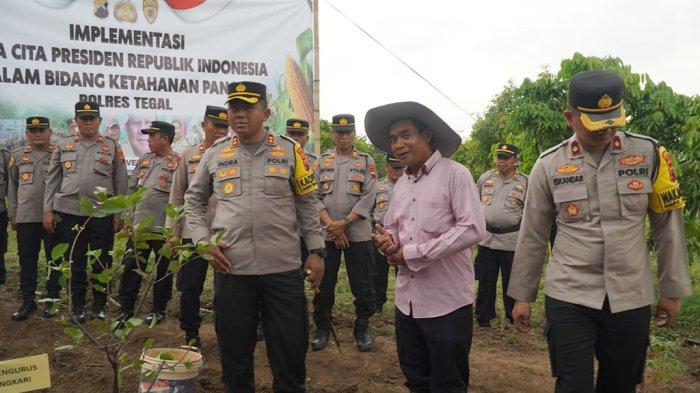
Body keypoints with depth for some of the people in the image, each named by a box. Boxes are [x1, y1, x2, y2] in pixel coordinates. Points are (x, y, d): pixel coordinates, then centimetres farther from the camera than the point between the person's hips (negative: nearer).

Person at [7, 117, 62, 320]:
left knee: (54, 261, 5)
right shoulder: (18, 156, 10)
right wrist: (12, 215, 9)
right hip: (25, 218, 2)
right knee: (27, 262, 7)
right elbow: (12, 187, 13)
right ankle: (28, 301, 18)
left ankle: (52, 300, 17)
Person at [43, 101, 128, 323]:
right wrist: (48, 210, 3)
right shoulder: (63, 146, 9)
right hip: (69, 212, 1)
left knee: (102, 263, 5)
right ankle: (78, 308, 20)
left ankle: (99, 307, 19)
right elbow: (52, 180, 9)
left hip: (103, 214, -1)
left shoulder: (113, 147, 5)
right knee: (76, 263, 8)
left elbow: (121, 183, 4)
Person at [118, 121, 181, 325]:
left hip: (164, 227, -5)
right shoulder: (143, 160, 13)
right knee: (131, 267, 8)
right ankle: (125, 308, 20)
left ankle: (159, 310, 21)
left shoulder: (178, 162, -7)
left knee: (163, 270, 8)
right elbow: (131, 189, 17)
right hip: (138, 224, 6)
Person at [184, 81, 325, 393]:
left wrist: (316, 250, 0)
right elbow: (193, 200, 15)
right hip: (231, 268, 1)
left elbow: (307, 205, 6)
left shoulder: (289, 150, 3)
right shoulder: (215, 154, 6)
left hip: (284, 267, -1)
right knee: (234, 350, 13)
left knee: (290, 349, 8)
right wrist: (202, 239, 0)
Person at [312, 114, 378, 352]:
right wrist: (331, 225, -11)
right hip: (326, 233, 1)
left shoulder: (366, 162, 5)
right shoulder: (321, 162, 8)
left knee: (362, 285, 4)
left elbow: (368, 198, -5)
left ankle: (362, 329, 20)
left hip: (358, 233, -1)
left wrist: (344, 222, -14)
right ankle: (322, 329, 22)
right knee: (323, 284, 7)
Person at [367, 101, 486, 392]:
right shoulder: (400, 184, 13)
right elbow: (390, 227, 19)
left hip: (447, 302, -7)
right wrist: (387, 241, -8)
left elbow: (472, 229, -19)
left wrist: (412, 254, -18)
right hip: (407, 299, 7)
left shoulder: (455, 174, -10)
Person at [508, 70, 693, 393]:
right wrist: (521, 296, 6)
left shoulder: (649, 153, -2)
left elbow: (668, 226, 5)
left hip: (631, 299, 2)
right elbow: (532, 236, 3)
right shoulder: (549, 165, -3)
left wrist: (672, 290, 7)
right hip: (568, 297, -1)